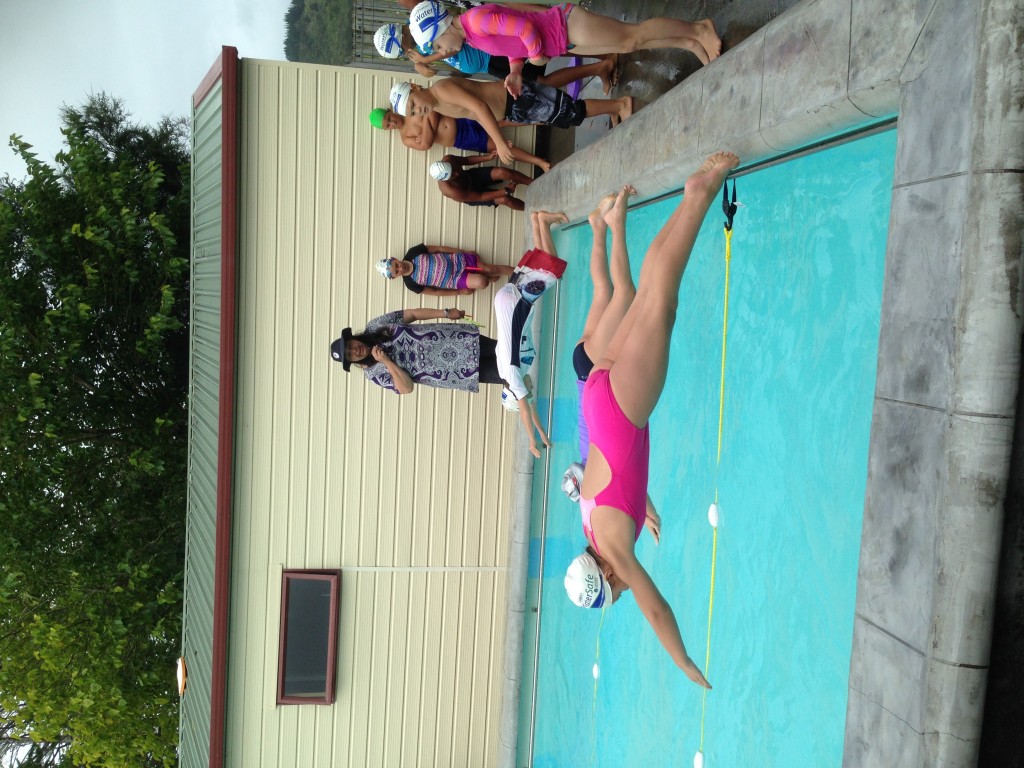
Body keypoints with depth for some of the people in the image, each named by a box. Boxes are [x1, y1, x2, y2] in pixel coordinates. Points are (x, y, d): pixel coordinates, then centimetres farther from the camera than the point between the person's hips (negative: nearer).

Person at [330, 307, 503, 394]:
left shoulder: (375, 326, -4)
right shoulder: (374, 373, -9)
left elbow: (412, 314, 1)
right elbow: (407, 388, -17)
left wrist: (446, 313, -5)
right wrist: (386, 361, -26)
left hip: (450, 339, 3)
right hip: (453, 369, -3)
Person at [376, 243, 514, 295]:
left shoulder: (413, 253, -9)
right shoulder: (411, 283, -12)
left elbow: (439, 248, 1)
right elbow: (434, 292, -4)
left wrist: (464, 251, 1)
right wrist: (460, 292, -6)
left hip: (458, 261, 3)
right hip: (456, 281, -3)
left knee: (490, 268, -8)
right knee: (480, 282, -26)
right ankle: (489, 279, 7)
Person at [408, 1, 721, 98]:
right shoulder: (469, 35, 7)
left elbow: (523, 27, -30)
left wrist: (536, 54, -13)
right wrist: (515, 71, 1)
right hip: (564, 44, 8)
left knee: (632, 37, -7)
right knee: (630, 44, 9)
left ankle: (698, 28, 2)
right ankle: (688, 44, 15)